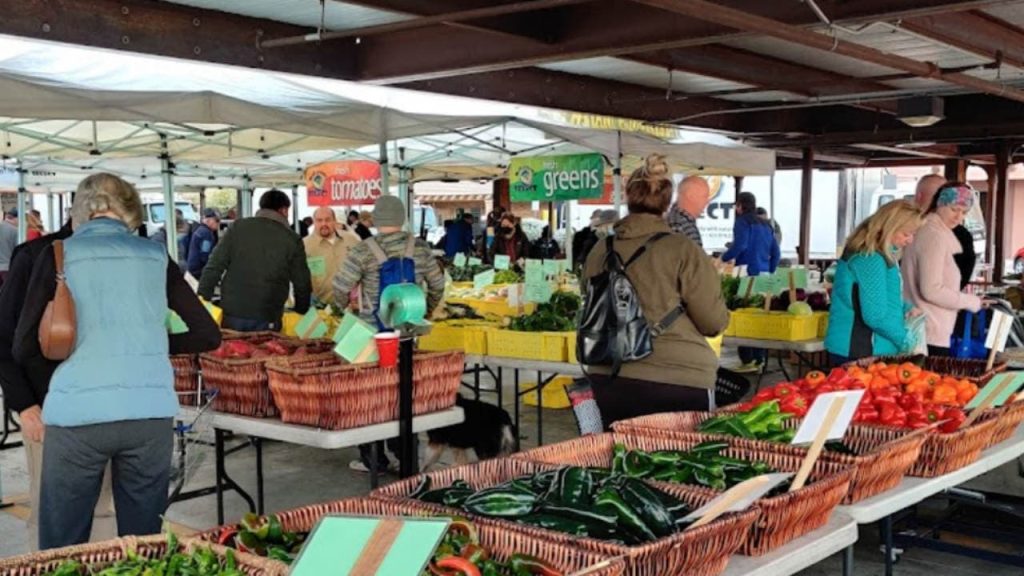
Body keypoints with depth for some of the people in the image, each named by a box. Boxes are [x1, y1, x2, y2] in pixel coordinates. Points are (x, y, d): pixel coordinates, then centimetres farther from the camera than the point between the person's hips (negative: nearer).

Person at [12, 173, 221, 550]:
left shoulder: (59, 254, 5)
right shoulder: (155, 256, 10)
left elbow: (25, 350, 4)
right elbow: (208, 335, 11)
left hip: (76, 413, -2)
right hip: (150, 412, 2)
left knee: (62, 549, 9)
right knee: (143, 545, 12)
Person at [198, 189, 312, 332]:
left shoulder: (238, 227, 4)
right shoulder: (292, 239, 1)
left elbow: (214, 266, 0)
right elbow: (302, 283, 6)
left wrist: (203, 299, 5)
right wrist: (300, 312, 19)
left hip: (232, 311, 2)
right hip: (267, 317, -2)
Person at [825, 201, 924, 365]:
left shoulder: (879, 255, 12)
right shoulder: (870, 259, -19)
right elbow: (875, 315, -22)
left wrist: (906, 310, 7)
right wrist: (904, 340, -10)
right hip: (859, 352, -10)